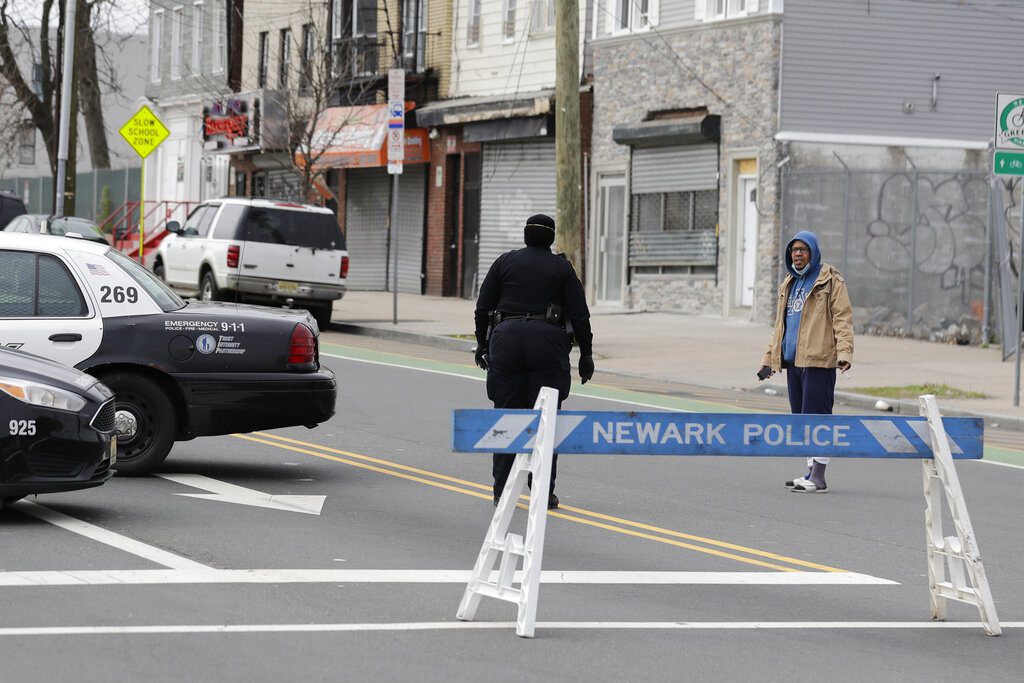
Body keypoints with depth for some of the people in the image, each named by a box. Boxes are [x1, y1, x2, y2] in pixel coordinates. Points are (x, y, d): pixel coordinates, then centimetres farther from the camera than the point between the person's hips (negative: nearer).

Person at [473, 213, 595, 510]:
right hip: (548, 341, -1)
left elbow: (482, 308, 7)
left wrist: (482, 343, 16)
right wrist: (586, 354, 7)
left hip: (506, 339, 1)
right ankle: (543, 493, 0)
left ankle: (502, 491, 6)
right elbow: (579, 314, 1)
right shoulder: (561, 268, 5)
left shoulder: (505, 262, 8)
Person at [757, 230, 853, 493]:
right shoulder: (789, 285, 21)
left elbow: (842, 319, -11)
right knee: (801, 418, 10)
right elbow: (780, 325, 27)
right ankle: (811, 472, 16)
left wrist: (844, 352, -23)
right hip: (793, 362, 8)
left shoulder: (830, 281, -3)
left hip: (819, 362, -8)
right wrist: (769, 358, 24)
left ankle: (819, 477, -8)